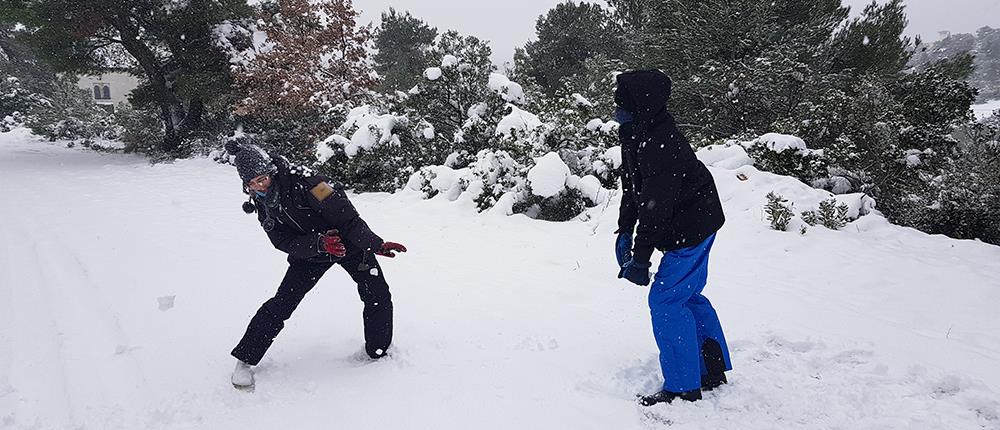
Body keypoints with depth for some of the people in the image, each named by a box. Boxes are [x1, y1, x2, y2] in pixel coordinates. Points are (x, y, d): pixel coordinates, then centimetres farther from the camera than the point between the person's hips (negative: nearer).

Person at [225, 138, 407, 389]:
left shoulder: (300, 181, -28)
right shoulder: (263, 205, -9)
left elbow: (346, 216, -30)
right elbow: (286, 244, -17)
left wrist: (375, 245, -38)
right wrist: (320, 243, -36)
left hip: (349, 242, -3)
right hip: (309, 253, 3)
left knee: (378, 298, -10)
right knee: (281, 303, -8)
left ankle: (378, 354, 11)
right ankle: (245, 360, 6)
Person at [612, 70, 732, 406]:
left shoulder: (660, 145, -30)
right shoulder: (634, 133, 3)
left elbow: (656, 206, -29)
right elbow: (632, 186, 13)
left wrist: (639, 258, -24)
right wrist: (624, 230, 9)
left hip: (691, 229, -11)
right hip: (694, 224, 11)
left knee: (666, 300, -8)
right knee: (687, 295, 19)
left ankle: (682, 388, 4)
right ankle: (713, 370, 33)